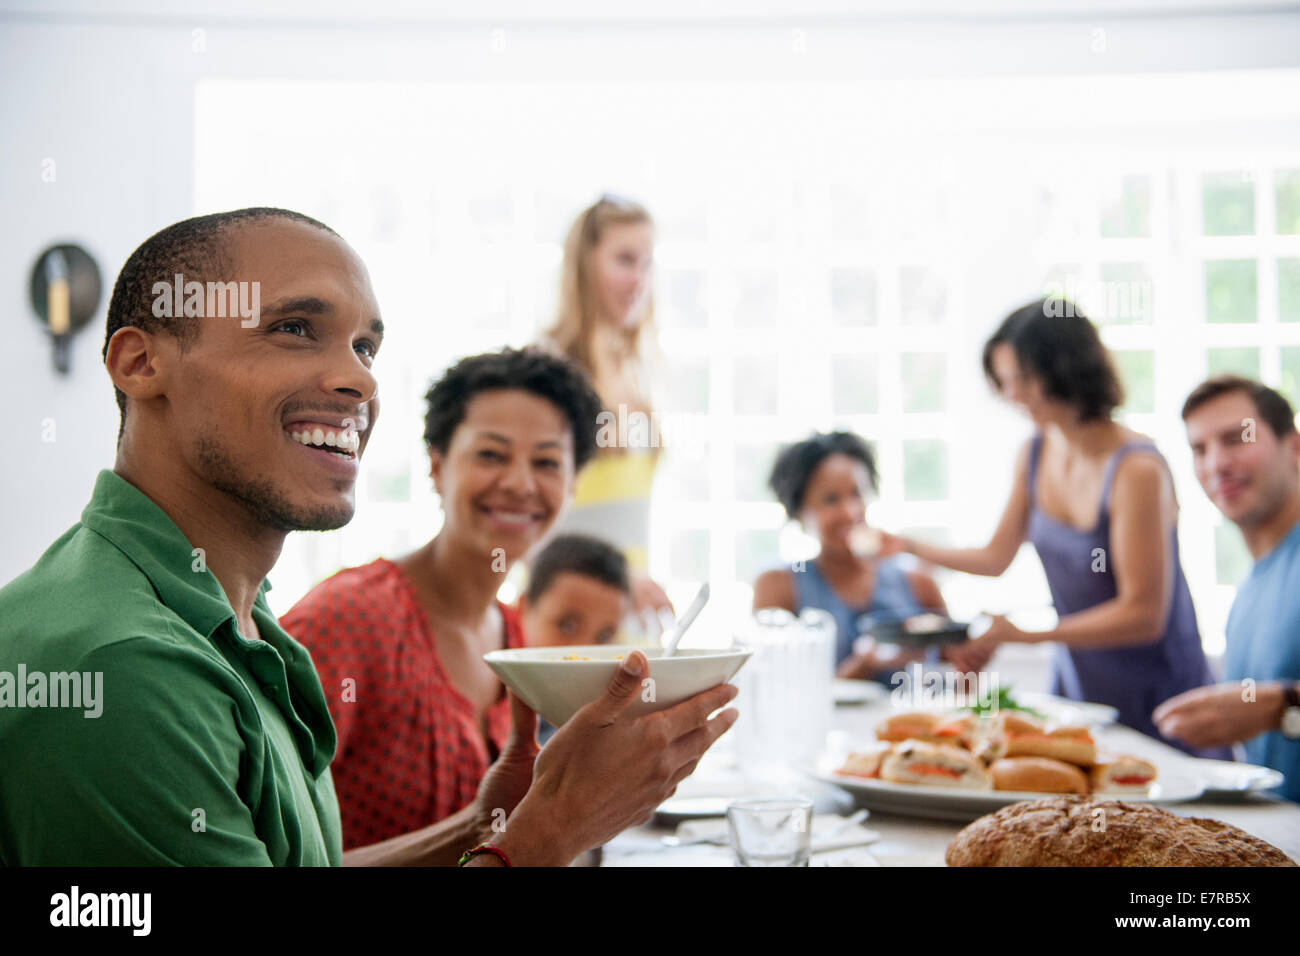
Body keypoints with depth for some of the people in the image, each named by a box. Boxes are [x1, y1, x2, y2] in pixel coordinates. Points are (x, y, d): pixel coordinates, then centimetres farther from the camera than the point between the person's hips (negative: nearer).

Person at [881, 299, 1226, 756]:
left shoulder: (1137, 470, -23)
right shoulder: (1034, 455, 0)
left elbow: (1144, 614, -23)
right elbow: (997, 556, 11)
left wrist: (1022, 633, -26)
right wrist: (910, 547, 0)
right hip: (1074, 680, 6)